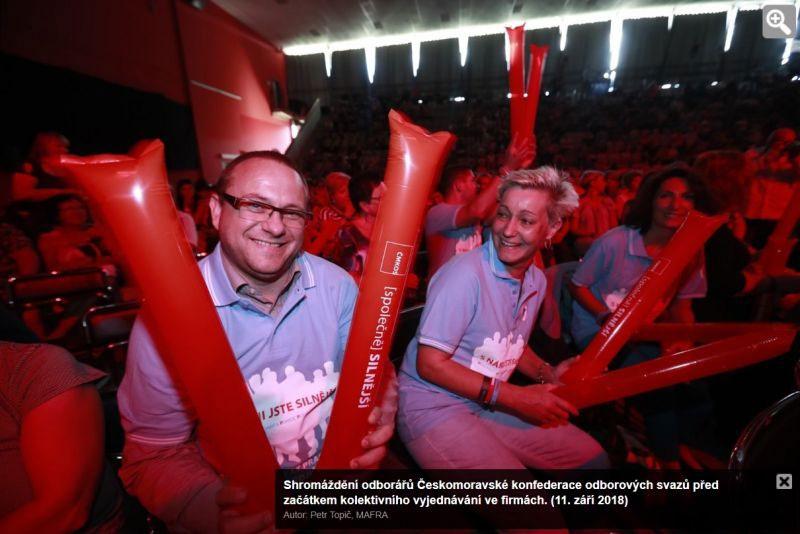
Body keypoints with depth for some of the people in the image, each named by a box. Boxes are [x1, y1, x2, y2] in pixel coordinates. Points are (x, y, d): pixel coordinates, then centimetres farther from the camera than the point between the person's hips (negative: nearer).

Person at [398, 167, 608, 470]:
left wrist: (547, 375, -2)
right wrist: (514, 397, -19)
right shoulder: (465, 274, -24)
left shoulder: (536, 280, 2)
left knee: (592, 458, 10)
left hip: (491, 405, 7)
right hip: (434, 408, -7)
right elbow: (430, 364, -21)